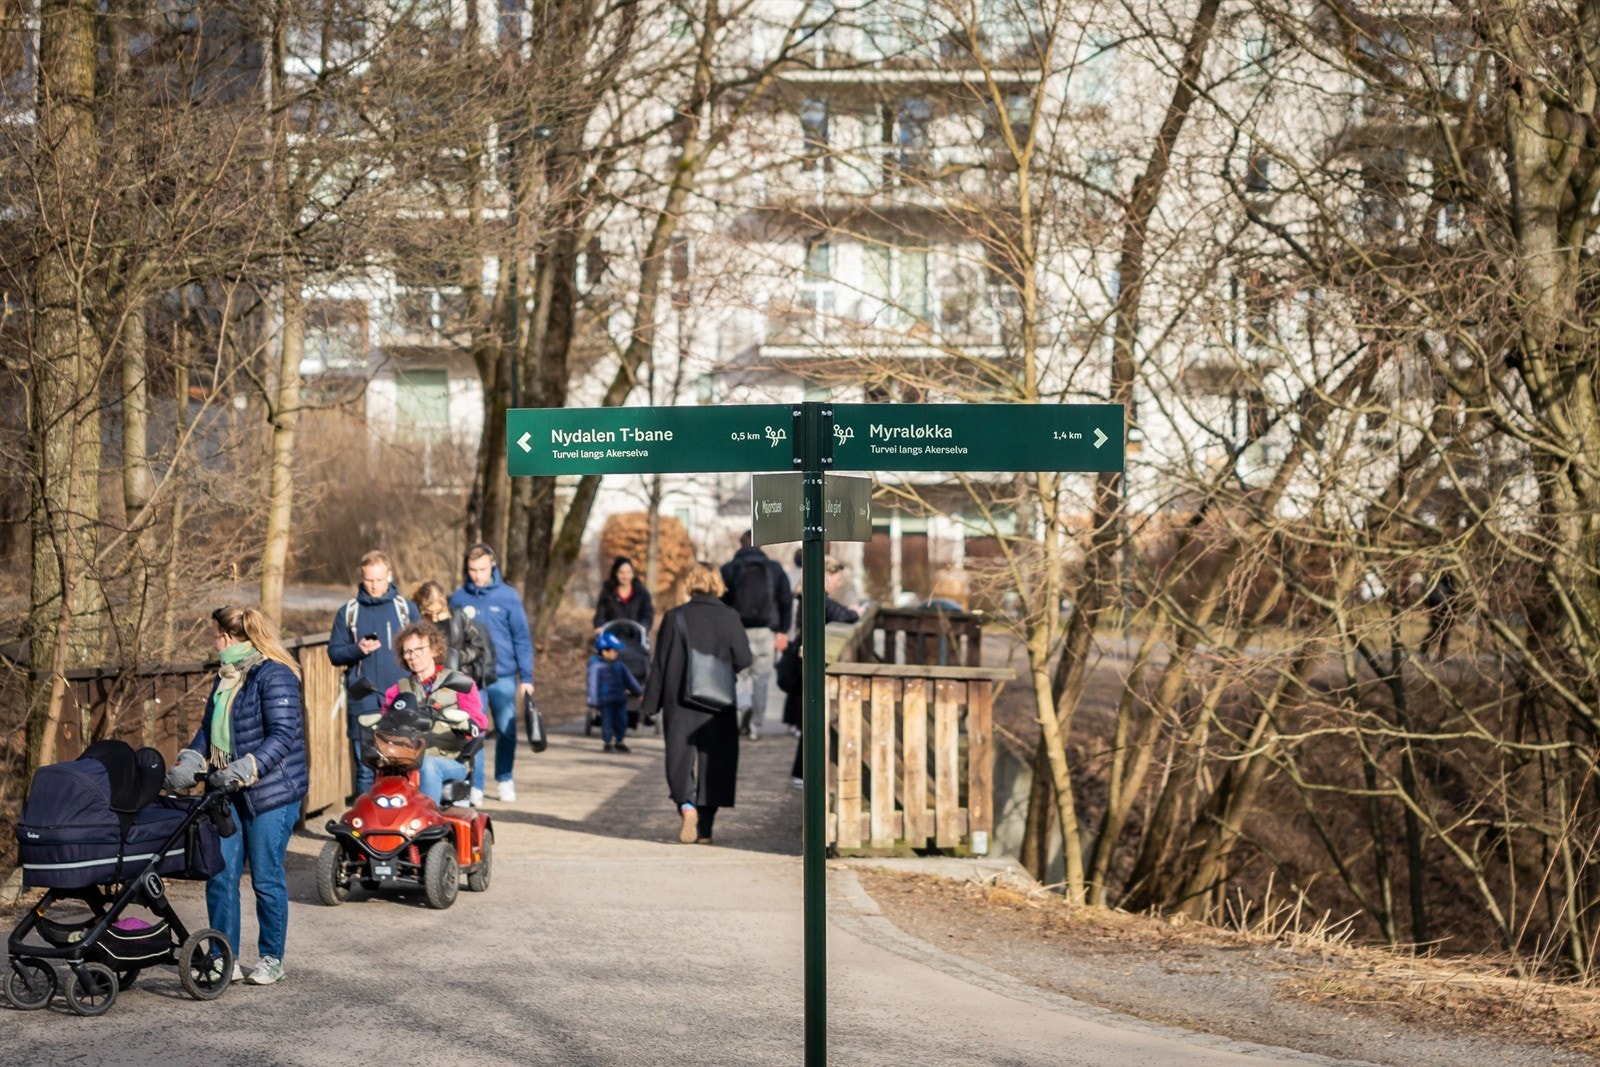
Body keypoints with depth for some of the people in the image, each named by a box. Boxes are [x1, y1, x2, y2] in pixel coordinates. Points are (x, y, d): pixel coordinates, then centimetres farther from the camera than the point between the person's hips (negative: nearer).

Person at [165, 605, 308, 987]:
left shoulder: (274, 676, -11)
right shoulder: (226, 677, 16)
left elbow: (283, 735, -18)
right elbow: (209, 729, 20)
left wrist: (245, 769, -27)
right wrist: (188, 763, 2)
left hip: (271, 794, -8)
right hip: (228, 793, 8)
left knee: (266, 878, 0)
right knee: (220, 875, 3)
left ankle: (272, 959, 14)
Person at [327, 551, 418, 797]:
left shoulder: (406, 608, 9)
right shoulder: (349, 612, 9)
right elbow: (334, 653, 8)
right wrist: (357, 650, -11)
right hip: (363, 703, 0)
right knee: (365, 769, 1)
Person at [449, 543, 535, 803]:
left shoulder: (508, 596, 0)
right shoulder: (458, 598, 3)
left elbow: (522, 638, 1)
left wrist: (526, 677, -2)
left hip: (503, 677, 0)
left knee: (506, 730, 6)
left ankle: (504, 780, 23)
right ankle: (474, 785, 6)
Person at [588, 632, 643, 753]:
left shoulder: (619, 666, 8)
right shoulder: (597, 666, -11)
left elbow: (629, 679, 17)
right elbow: (593, 684, -13)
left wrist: (639, 691, 19)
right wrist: (593, 701, -16)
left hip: (620, 700, 6)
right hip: (606, 701, -6)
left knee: (621, 721, 10)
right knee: (607, 722, -1)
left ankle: (619, 742, 25)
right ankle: (608, 743, 11)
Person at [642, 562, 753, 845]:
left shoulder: (675, 617, -5)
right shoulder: (729, 617, -4)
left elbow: (660, 664, -2)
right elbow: (744, 659, -7)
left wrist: (651, 703, 5)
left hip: (680, 703, -1)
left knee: (680, 758, 6)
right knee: (714, 761, 9)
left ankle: (687, 805, -21)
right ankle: (705, 829, 8)